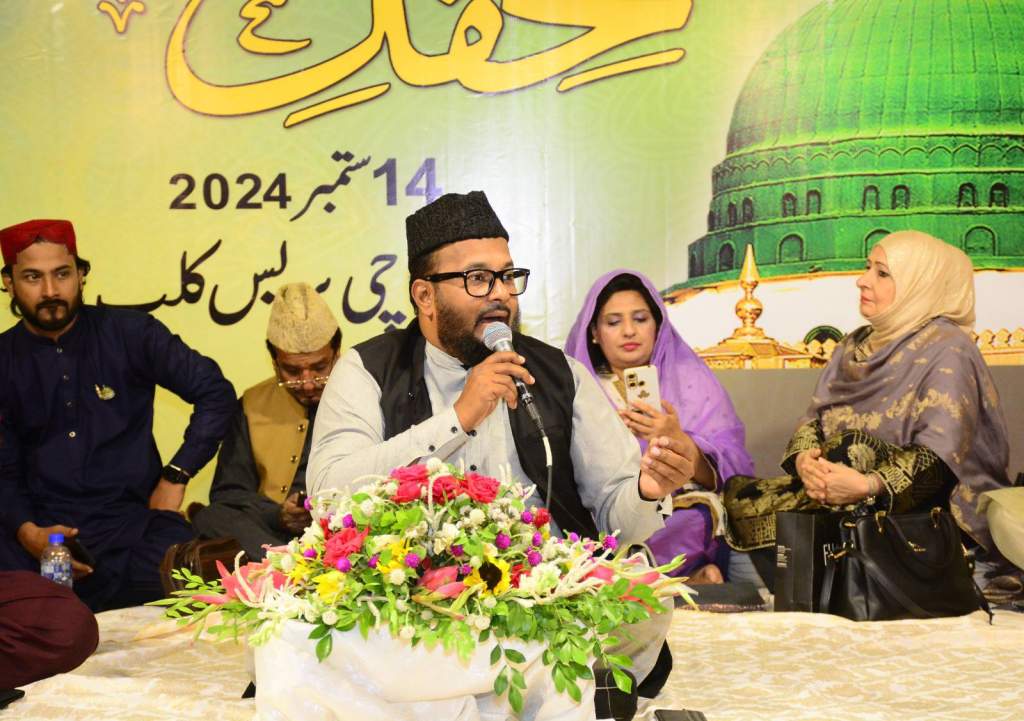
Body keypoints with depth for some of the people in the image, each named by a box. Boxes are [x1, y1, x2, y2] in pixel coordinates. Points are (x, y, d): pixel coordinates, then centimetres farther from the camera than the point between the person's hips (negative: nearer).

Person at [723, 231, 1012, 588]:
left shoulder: (946, 350, -9)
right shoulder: (855, 345, 16)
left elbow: (941, 455, -20)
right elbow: (812, 420, 11)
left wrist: (866, 485, -33)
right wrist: (804, 459, -13)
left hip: (914, 510, -6)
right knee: (745, 505, -16)